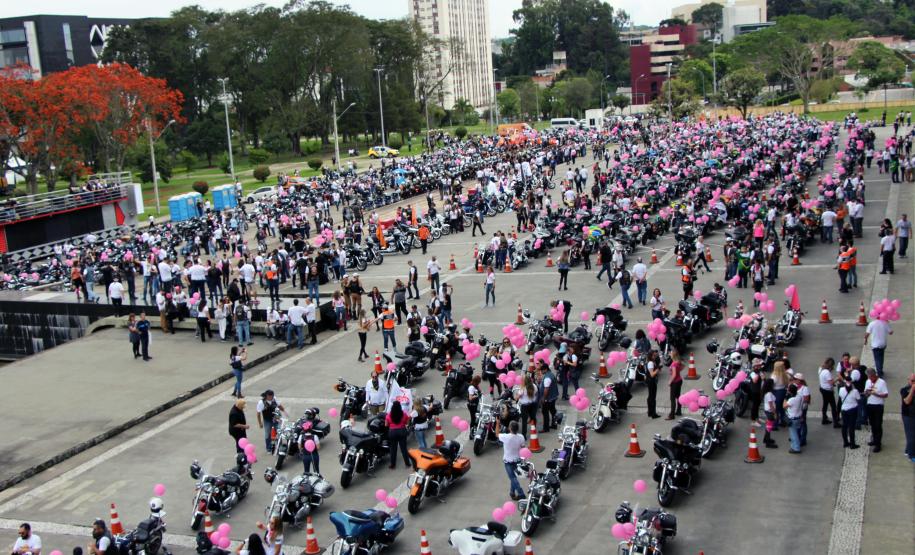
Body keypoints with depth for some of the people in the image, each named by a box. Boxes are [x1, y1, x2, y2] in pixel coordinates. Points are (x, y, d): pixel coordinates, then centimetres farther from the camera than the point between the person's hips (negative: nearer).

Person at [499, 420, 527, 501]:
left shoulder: (506, 437, -27)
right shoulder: (521, 437, -16)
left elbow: (497, 434, -8)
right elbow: (522, 447, -2)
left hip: (508, 461, -4)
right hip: (517, 460, 4)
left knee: (513, 478, 4)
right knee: (513, 476, 22)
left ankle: (521, 494, 1)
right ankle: (512, 492, 33)